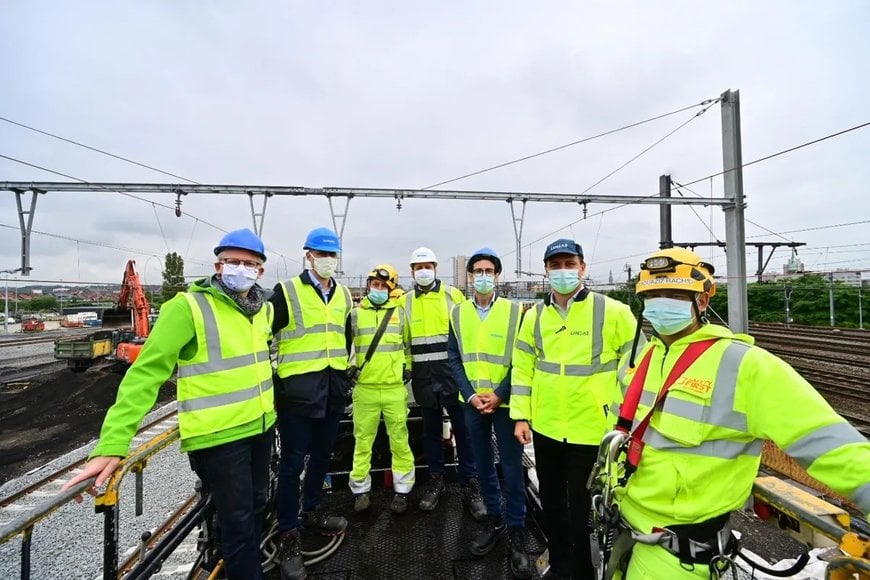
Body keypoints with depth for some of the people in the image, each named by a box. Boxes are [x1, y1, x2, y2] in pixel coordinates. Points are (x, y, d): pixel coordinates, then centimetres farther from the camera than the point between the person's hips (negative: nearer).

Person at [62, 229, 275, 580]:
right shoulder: (189, 307, -16)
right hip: (219, 436, -7)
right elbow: (146, 372, -20)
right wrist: (112, 444, -25)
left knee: (257, 506, 24)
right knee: (238, 522, 7)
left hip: (260, 428, 7)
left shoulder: (263, 309, 4)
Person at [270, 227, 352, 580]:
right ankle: (288, 537, 19)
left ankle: (311, 512, 39)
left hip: (333, 391, 6)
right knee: (293, 462, 3)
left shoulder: (344, 295, 9)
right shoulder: (286, 292, -7)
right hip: (297, 390, -5)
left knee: (322, 455, 18)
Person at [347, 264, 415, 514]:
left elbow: (408, 343, 13)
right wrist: (349, 367, 4)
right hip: (365, 389, 0)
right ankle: (360, 489, 27)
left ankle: (402, 489, 22)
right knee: (363, 440, 9)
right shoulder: (355, 314, 3)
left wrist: (407, 367, 8)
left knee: (399, 440, 6)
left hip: (395, 388, 0)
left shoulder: (399, 312, 5)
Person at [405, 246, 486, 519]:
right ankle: (435, 479, 30)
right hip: (423, 376, 2)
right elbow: (403, 338, 11)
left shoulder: (453, 295, 0)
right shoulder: (406, 302, 7)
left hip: (452, 372, -2)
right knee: (431, 430, 14)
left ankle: (470, 484, 17)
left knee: (463, 429, 4)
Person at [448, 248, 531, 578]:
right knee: (483, 464, 16)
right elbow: (454, 358, 2)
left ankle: (516, 532, 23)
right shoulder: (458, 312, 2)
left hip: (504, 402, -3)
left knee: (512, 467, 5)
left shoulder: (514, 311, -6)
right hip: (472, 403, 3)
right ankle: (494, 521, 35)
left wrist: (499, 395, -13)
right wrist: (471, 395, -7)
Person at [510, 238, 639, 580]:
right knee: (551, 503, 21)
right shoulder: (534, 316, 2)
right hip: (546, 428, 5)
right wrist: (521, 416, 3)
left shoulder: (613, 312, -10)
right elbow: (522, 368, 6)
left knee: (583, 508, 13)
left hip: (591, 430, -4)